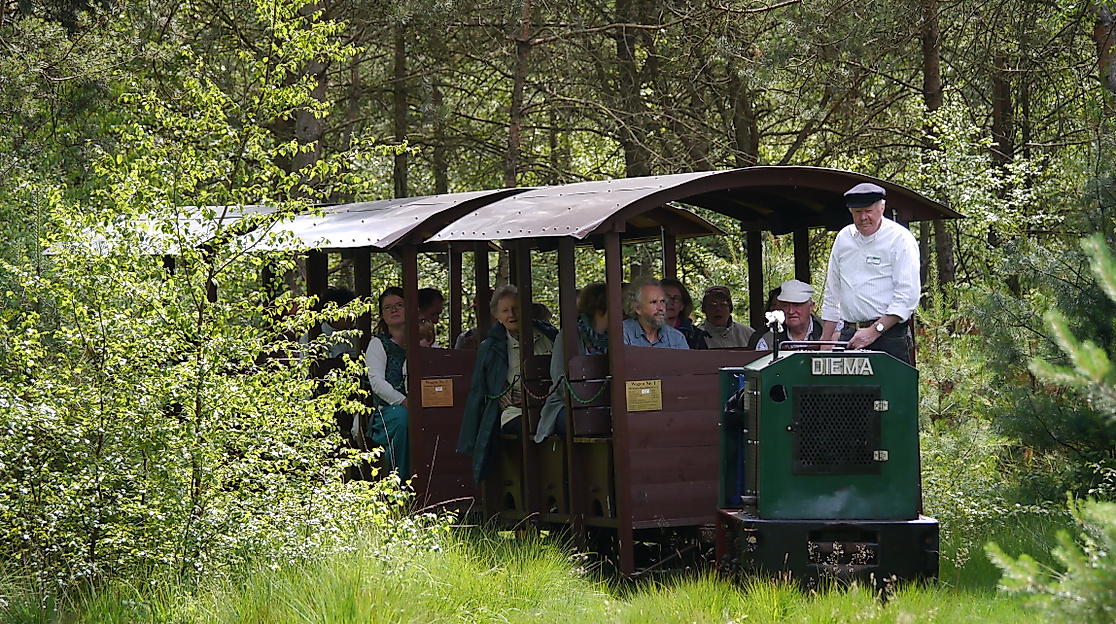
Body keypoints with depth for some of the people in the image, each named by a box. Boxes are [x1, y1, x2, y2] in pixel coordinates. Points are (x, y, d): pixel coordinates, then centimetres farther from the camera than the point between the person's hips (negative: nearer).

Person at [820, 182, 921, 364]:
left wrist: (874, 331, -16)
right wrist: (825, 342, 18)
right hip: (849, 335, 5)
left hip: (888, 337, -5)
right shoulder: (843, 238, 15)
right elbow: (832, 294, 23)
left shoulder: (900, 239, -3)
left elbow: (908, 297, -10)